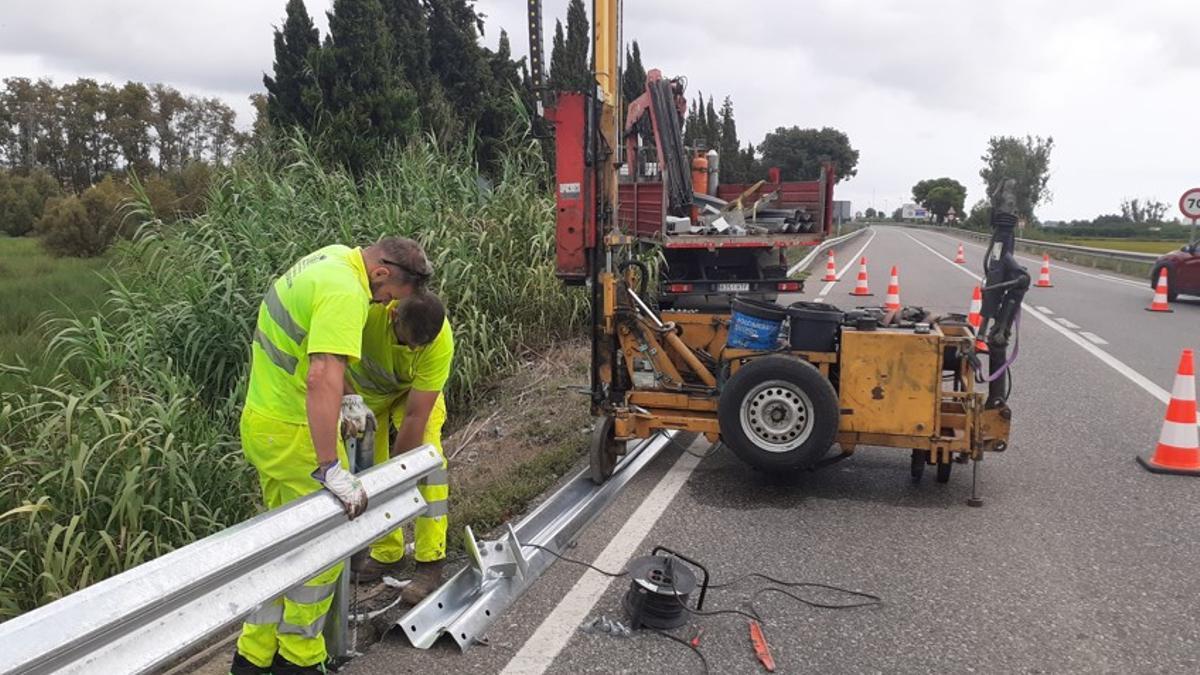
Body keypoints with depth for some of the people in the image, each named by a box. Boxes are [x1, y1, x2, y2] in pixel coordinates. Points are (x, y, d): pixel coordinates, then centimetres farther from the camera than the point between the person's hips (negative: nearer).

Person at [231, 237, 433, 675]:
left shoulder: (334, 258, 6)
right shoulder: (346, 294, -25)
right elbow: (321, 378, -36)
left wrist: (348, 396, 11)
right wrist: (332, 471, -37)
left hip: (261, 421, 10)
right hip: (295, 434, -10)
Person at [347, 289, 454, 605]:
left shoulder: (440, 342, -38)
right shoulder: (367, 306, -40)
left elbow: (416, 415, -33)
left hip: (415, 391, -1)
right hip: (363, 390, 2)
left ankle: (430, 561, -11)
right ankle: (386, 554, 19)